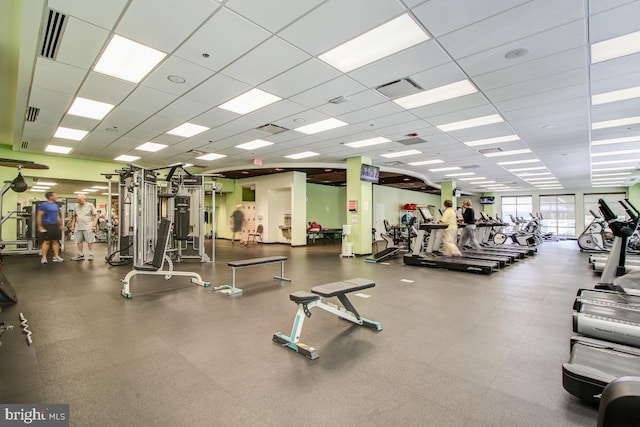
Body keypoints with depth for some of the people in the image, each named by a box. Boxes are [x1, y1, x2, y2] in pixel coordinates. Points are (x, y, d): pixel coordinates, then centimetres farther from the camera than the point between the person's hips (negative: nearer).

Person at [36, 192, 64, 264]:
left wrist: (61, 224, 18)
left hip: (55, 225, 7)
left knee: (55, 241, 8)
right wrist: (40, 227, -15)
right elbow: (39, 216, -11)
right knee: (46, 242, -3)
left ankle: (56, 257, 13)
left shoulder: (56, 205, 13)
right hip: (47, 226, -7)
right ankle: (43, 258, 5)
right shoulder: (43, 205, -8)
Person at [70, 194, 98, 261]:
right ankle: (80, 255, 18)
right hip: (78, 227, 5)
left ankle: (91, 255, 4)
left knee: (90, 241, -3)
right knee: (79, 241, 9)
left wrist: (94, 225, -13)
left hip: (88, 227, -5)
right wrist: (72, 226, 13)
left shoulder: (90, 205, -3)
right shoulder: (76, 206, 11)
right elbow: (74, 217, 19)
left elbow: (95, 216, -5)